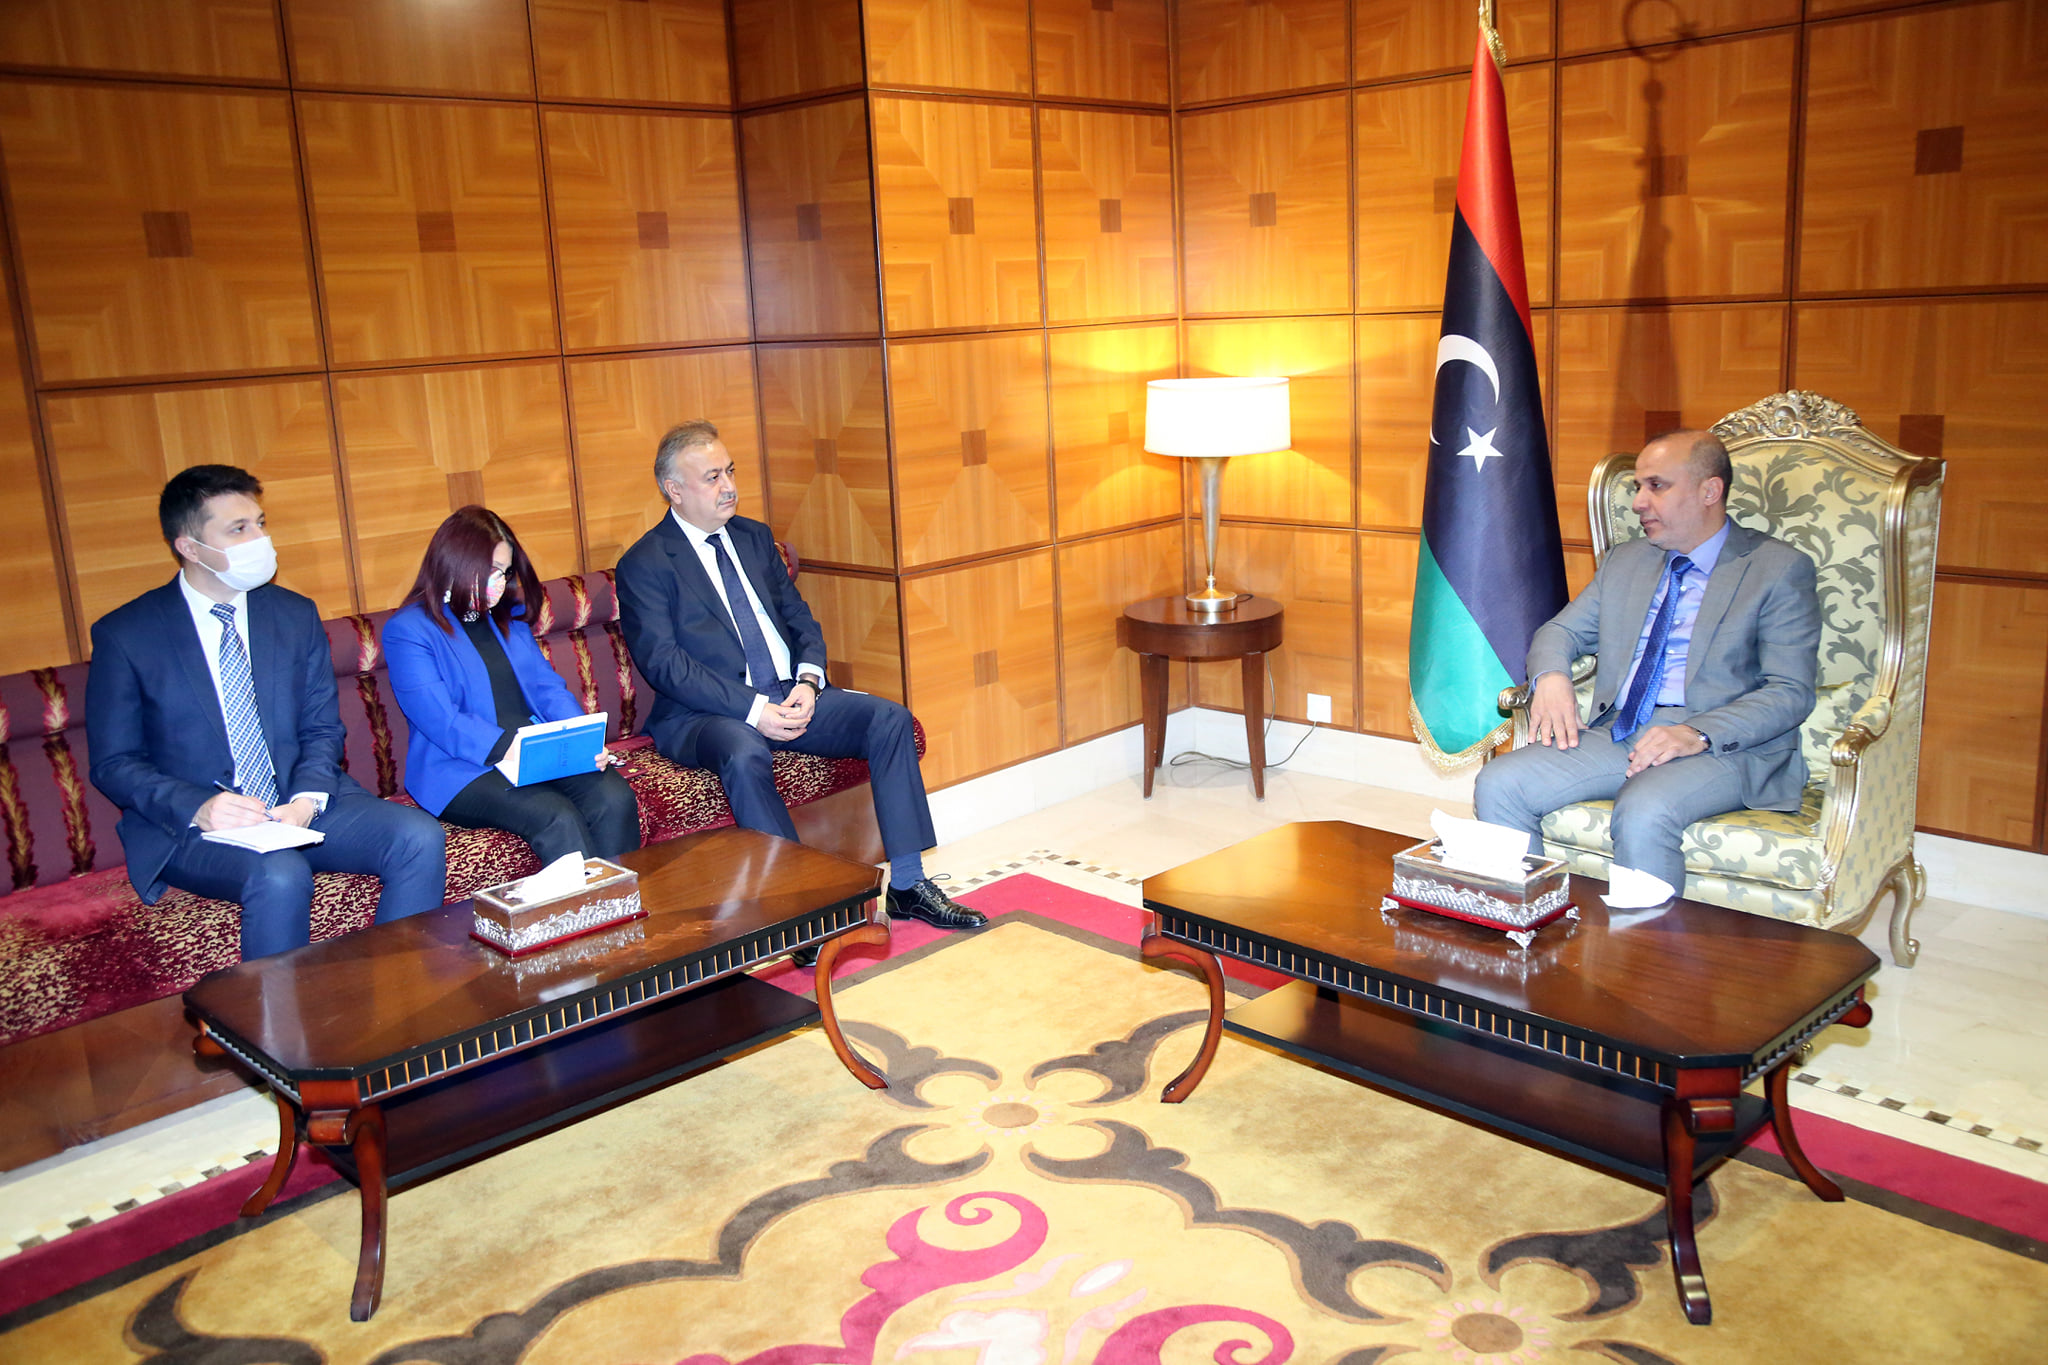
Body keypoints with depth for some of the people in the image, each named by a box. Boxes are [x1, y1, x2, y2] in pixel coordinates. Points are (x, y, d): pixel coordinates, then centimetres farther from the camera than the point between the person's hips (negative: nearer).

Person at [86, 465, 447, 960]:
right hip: (190, 826, -4)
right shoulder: (123, 635, -1)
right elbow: (114, 765, -2)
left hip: (301, 806, 4)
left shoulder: (296, 615, 10)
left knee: (420, 836, -22)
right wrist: (198, 808, -21)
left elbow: (322, 728, 10)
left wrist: (307, 798, -12)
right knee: (279, 876, -36)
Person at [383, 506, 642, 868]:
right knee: (556, 817, -32)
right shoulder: (407, 630, -1)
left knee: (615, 799, -23)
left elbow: (548, 687, 13)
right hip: (461, 771, -5)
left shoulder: (510, 617, 20)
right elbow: (443, 723, -13)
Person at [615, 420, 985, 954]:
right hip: (705, 714, -6)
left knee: (889, 718, -14)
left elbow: (800, 618, 15)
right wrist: (753, 709, -22)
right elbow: (662, 663, -13)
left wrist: (807, 681, -7)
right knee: (744, 755, -38)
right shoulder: (644, 565, -3)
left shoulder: (754, 537, 17)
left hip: (788, 697, 6)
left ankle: (907, 886, -11)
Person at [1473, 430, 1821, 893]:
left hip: (1722, 747, -5)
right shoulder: (1625, 561, 20)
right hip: (1616, 732, 5)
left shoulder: (1779, 569, 2)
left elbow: (1791, 693, -6)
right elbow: (1561, 630, 22)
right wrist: (1550, 676, -4)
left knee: (1643, 814, -36)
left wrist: (1698, 734, -22)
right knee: (1498, 784, -17)